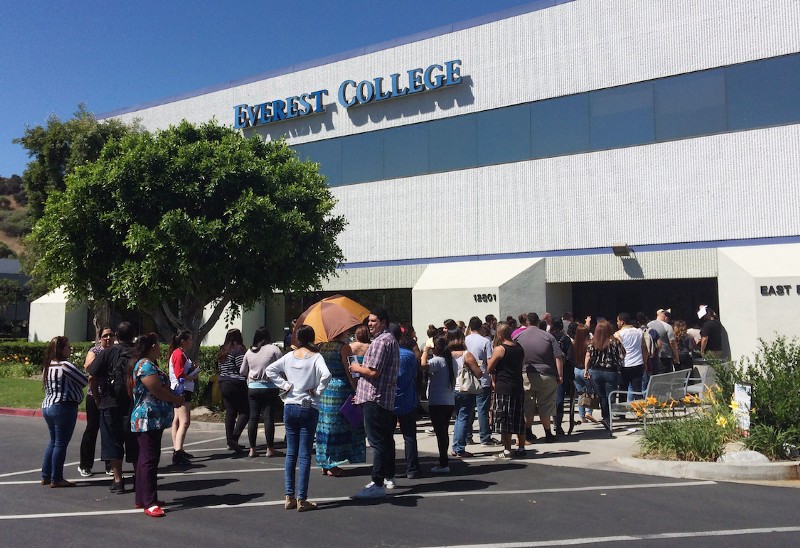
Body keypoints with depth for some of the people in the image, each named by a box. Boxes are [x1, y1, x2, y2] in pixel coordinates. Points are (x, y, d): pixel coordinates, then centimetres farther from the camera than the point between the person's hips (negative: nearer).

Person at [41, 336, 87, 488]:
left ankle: (46, 476, 22)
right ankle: (56, 479, 4)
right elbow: (84, 381, -12)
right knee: (61, 443, -1)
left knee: (53, 441, 18)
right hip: (63, 407, -9)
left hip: (47, 406, 9)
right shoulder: (65, 365, -17)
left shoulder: (47, 366, 11)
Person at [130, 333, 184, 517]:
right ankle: (150, 504, -9)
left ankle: (142, 498, 22)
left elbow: (160, 388, 21)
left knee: (146, 459, 15)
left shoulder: (148, 364, 18)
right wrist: (176, 399, -6)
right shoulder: (146, 365, -15)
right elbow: (157, 391, -19)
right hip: (149, 420, -11)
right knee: (150, 460, -10)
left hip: (150, 421, 11)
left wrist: (174, 398, 7)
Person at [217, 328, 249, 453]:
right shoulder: (238, 350, -11)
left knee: (230, 412, 11)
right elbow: (243, 369, -16)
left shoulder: (222, 351, 13)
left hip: (223, 384, 8)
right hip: (236, 385, -8)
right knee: (244, 412, -4)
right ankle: (234, 438, -16)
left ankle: (230, 441, 11)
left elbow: (219, 369, 18)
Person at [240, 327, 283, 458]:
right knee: (268, 418, 0)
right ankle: (270, 449, 3)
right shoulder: (273, 349, -6)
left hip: (253, 388, 4)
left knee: (253, 417, 7)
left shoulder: (249, 352, 7)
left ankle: (252, 449, 10)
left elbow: (242, 372, 16)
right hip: (270, 388, -3)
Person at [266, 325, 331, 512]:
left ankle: (289, 497, 13)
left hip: (289, 407, 4)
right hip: (308, 409, -4)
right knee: (304, 455, 0)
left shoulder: (289, 356, 4)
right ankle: (301, 500, 2)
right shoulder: (315, 357, -8)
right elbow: (326, 375, -24)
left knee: (291, 453, 11)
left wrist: (284, 385, 3)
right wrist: (318, 391, -11)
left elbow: (270, 369, 3)